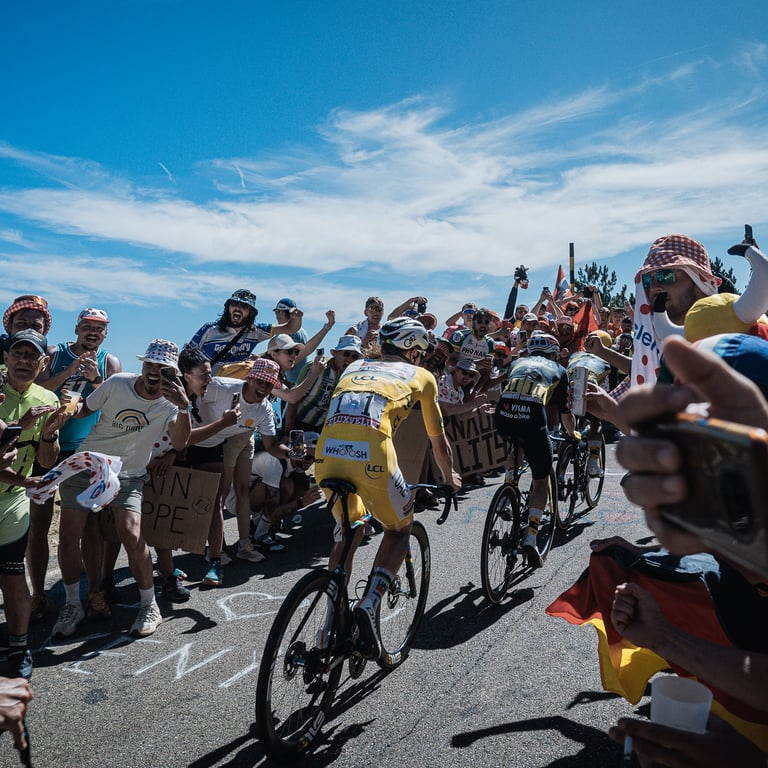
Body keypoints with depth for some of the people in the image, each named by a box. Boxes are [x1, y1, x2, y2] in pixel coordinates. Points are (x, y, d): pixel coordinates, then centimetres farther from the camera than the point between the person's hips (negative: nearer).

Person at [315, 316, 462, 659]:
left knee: (346, 534, 28)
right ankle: (368, 606, 4)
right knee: (400, 529, 22)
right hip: (372, 452, -4)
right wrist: (450, 478, 50)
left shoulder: (354, 367, 33)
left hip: (327, 451, 4)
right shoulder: (421, 376, 24)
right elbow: (438, 441, 32)